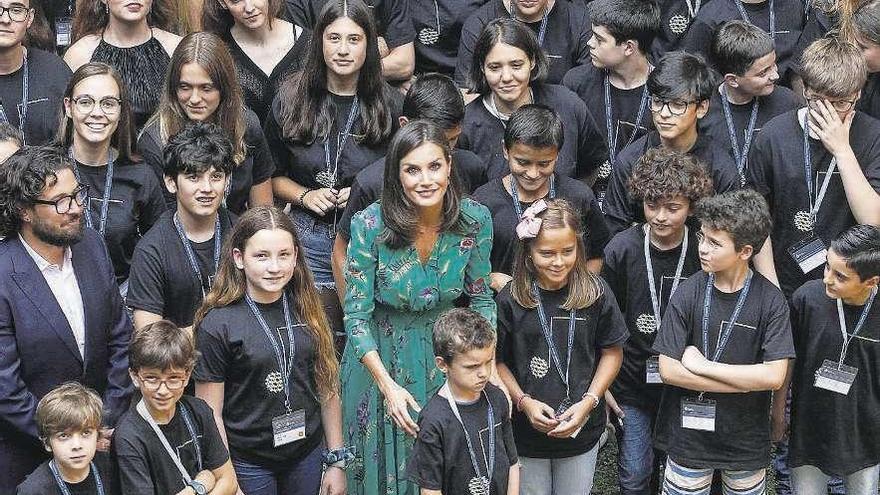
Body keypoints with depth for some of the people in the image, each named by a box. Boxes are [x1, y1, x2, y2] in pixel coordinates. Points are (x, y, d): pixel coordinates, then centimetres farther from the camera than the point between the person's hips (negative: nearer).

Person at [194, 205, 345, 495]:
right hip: (248, 463, -3)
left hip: (307, 453, 3)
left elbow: (327, 388, 5)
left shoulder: (307, 309, -1)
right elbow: (210, 413, -10)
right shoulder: (217, 324, -14)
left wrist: (337, 460, 6)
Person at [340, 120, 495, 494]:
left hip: (445, 348, 2)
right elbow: (357, 315, -17)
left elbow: (482, 301, -2)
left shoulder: (475, 220, -16)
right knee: (386, 462, 14)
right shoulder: (370, 226, -24)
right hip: (382, 353, -2)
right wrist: (388, 385, -24)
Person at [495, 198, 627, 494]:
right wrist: (524, 401, -16)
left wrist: (588, 402, -11)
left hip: (582, 431, 1)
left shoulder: (596, 293, -9)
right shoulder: (510, 300, -12)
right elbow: (497, 361, -4)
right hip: (526, 432, -1)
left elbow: (612, 353, 0)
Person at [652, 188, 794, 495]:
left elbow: (774, 376, -18)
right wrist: (747, 382, -17)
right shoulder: (688, 294, -11)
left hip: (747, 439, 0)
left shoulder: (770, 300, -11)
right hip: (689, 434, 0)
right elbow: (668, 370, -14)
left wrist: (701, 365, -17)